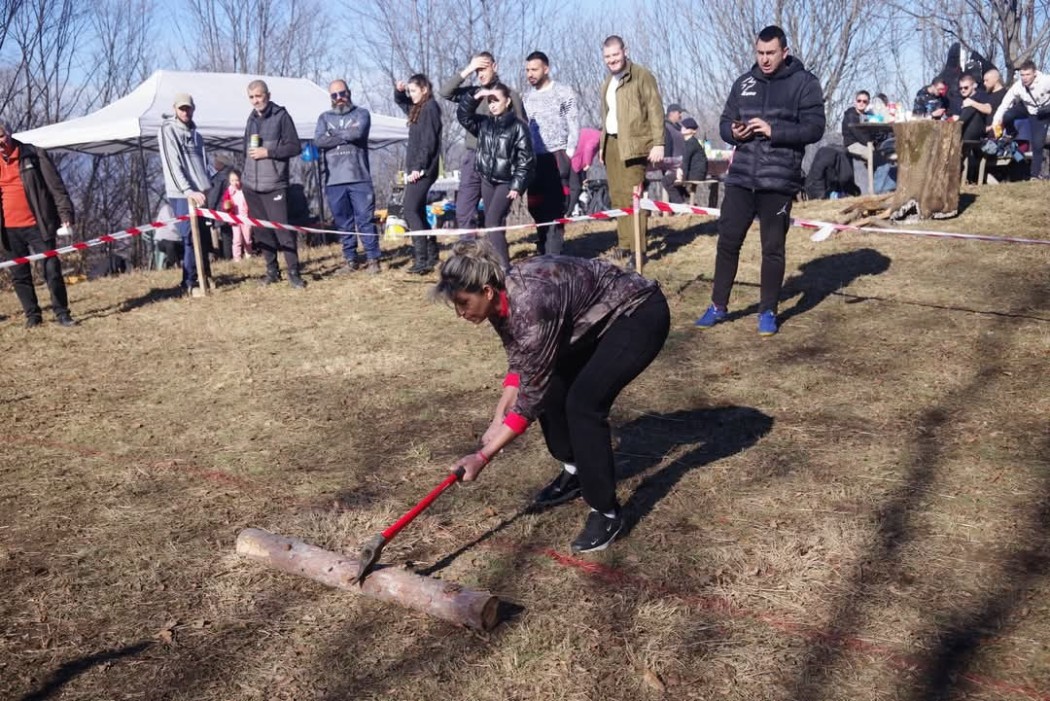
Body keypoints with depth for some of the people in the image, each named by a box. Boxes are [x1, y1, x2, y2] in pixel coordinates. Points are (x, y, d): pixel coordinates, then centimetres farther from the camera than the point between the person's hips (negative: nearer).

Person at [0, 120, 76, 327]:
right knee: (20, 275, 8)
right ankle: (32, 315, 18)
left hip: (37, 225, -4)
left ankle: (62, 312, 8)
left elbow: (56, 186, -4)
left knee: (52, 269, -3)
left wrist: (65, 214, -13)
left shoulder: (34, 155, -2)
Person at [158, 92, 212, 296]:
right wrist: (188, 190, -20)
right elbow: (173, 165, -13)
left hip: (200, 192, 7)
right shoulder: (169, 130, -4)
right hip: (182, 194, -7)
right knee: (191, 238, -8)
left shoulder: (194, 132, 17)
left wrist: (208, 186, 14)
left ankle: (204, 276, 23)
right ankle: (190, 283, -1)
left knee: (204, 237, 10)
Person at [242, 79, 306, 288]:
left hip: (274, 184, -6)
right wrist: (245, 174, 20)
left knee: (283, 229, -10)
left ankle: (293, 272, -4)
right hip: (251, 185, 6)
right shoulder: (252, 118, 14)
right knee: (262, 230, 8)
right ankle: (272, 270, 17)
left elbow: (294, 147, -7)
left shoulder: (281, 115, -3)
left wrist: (268, 152, -15)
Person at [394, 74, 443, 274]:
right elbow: (399, 101, 37)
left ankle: (422, 259, -17)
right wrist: (399, 90, 15)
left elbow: (429, 142, -18)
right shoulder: (418, 108, 17)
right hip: (415, 168, 10)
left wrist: (418, 168, -22)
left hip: (423, 170, -10)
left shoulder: (430, 108, -9)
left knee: (410, 210, -14)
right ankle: (431, 255, 15)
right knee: (418, 212, 10)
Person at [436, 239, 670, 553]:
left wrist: (484, 456, -24)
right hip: (597, 317, 9)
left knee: (583, 402, -19)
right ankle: (575, 472, 27)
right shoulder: (501, 302, -8)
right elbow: (520, 365, 7)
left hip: (639, 314, -9)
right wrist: (498, 419, -5)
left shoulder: (530, 304, -34)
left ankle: (607, 512, -4)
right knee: (550, 387, 5)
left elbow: (530, 395, -28)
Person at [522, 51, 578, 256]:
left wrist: (568, 153, -8)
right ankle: (543, 248, 18)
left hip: (556, 156, -5)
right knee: (535, 206, 5)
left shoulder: (563, 92, 2)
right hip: (534, 159, 5)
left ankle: (553, 254, -8)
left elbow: (574, 125, -1)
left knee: (555, 206, -9)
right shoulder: (526, 96, 15)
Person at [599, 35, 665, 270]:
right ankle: (624, 243, 19)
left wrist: (658, 143, -16)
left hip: (633, 144, -8)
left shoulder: (641, 76, -4)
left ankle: (636, 249, -11)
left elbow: (655, 110, -9)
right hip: (611, 142, 8)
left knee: (632, 196, -13)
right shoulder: (608, 82, 20)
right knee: (617, 196, 10)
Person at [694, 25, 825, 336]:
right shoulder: (744, 83, 13)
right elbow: (724, 123, 14)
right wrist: (734, 132, -9)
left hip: (779, 181, -3)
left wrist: (773, 130, -19)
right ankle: (718, 306, 18)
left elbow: (814, 128, -8)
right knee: (727, 242, 5)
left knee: (773, 248, 3)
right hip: (740, 178, 4)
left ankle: (768, 312, 16)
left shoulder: (804, 83, 0)